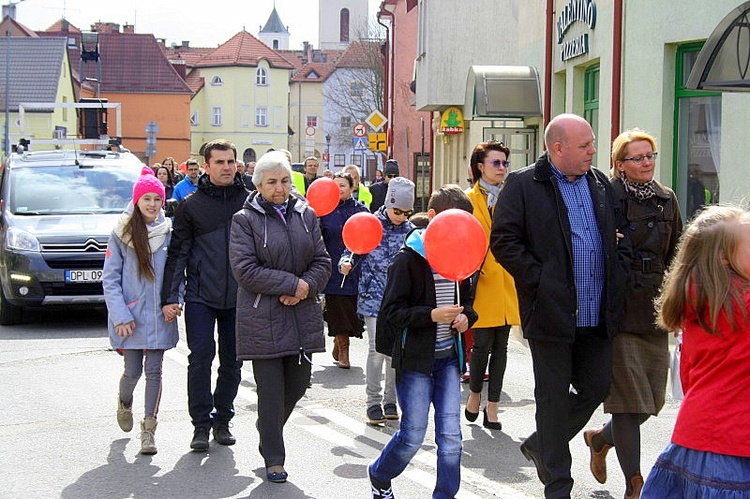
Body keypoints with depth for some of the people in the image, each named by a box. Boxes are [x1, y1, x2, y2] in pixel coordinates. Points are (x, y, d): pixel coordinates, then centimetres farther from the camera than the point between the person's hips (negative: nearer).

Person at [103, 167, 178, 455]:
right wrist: (120, 316, -11)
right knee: (133, 371, 5)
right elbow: (110, 278, -4)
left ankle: (149, 430, 10)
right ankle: (125, 402, 39)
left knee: (154, 371, 2)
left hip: (160, 316, 1)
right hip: (130, 317, -1)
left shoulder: (169, 232, 3)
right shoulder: (122, 234, -3)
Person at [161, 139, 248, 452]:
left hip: (239, 297, 2)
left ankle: (222, 420, 21)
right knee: (201, 358, -6)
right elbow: (178, 253, 2)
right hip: (200, 296, -2)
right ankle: (201, 424, 4)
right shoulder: (191, 205, 3)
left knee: (232, 361, 7)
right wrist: (169, 296, -4)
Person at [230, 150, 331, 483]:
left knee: (298, 383, 10)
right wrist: (293, 284, -14)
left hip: (303, 316, 5)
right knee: (271, 390, -2)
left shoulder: (306, 215, 10)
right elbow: (245, 270, -13)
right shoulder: (245, 220, -4)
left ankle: (269, 429, 38)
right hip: (263, 319, -5)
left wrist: (306, 287, -11)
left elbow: (323, 262, 9)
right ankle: (273, 459, 10)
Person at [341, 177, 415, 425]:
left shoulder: (411, 230, 5)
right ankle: (373, 402, 4)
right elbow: (352, 251, 0)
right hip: (374, 298, -3)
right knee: (377, 349, -7)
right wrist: (346, 263, -20)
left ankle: (390, 400, 19)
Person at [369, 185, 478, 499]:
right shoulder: (409, 259, -12)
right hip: (415, 357, -5)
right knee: (413, 436, 0)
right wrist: (431, 315, -26)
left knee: (451, 435, 0)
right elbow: (392, 312, -15)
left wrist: (466, 316, 0)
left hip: (448, 356, 5)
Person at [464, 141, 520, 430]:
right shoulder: (469, 200, 2)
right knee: (482, 344, -3)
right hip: (481, 282, -3)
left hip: (507, 282, 3)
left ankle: (492, 407, 12)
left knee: (501, 346, 5)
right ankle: (475, 393, 22)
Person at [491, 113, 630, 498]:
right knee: (554, 399, 3)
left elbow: (620, 235, 21)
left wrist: (618, 276, 6)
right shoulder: (523, 185, -6)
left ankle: (539, 445, 34)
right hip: (552, 313, -6)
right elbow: (503, 240, -9)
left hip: (597, 316, 6)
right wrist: (538, 280, -13)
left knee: (596, 388, 11)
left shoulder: (600, 184, 12)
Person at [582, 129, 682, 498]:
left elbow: (675, 257, 17)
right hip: (617, 312, -5)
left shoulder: (667, 200, 12)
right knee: (629, 399, -4)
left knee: (651, 400, 10)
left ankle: (600, 439, 38)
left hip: (653, 314, 6)